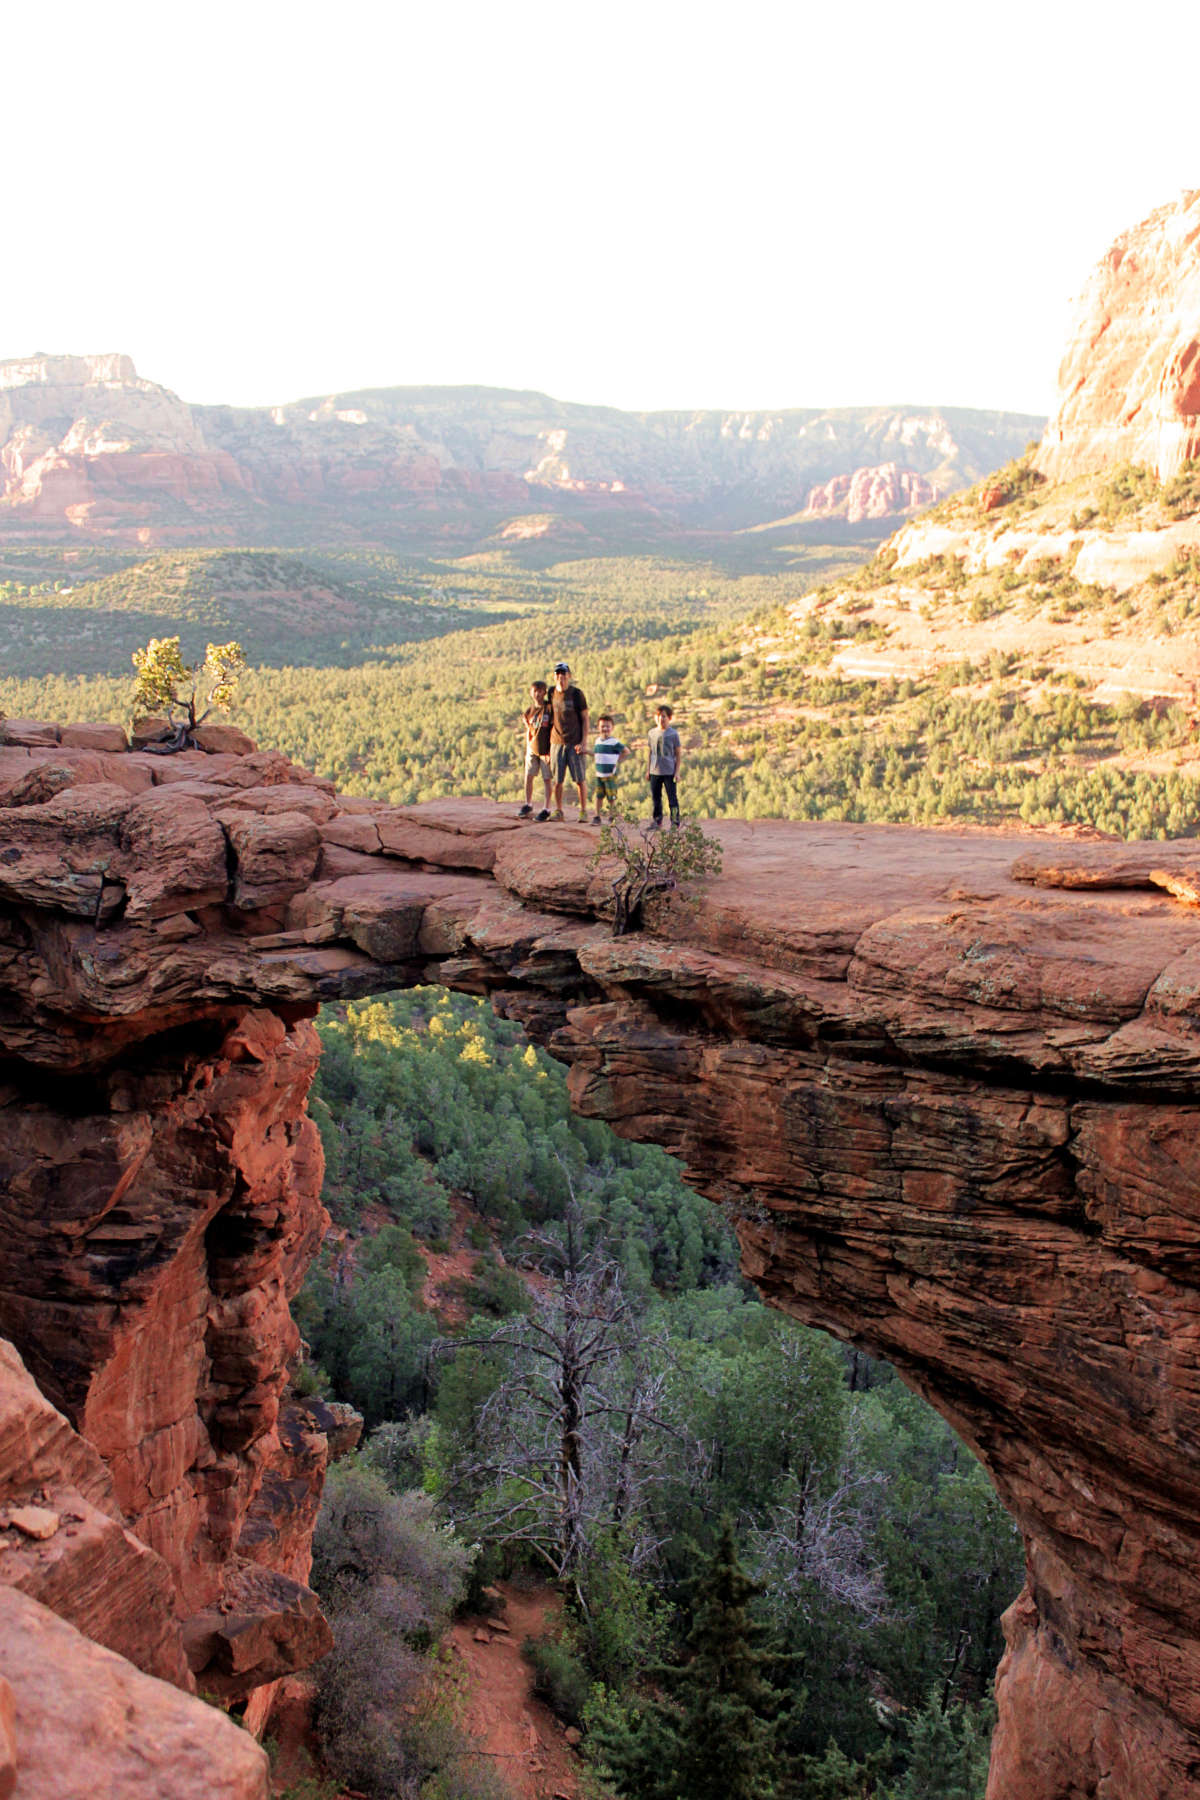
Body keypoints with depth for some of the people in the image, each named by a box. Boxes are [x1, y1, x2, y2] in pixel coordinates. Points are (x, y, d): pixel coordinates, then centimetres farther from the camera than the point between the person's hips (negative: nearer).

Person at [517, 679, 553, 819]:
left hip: (546, 750, -4)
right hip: (532, 749, 4)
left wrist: (551, 750, -13)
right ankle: (528, 805, 22)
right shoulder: (529, 710, 6)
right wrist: (527, 750, 14)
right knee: (528, 777, 4)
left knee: (546, 779, 1)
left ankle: (546, 809, 9)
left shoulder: (549, 709, -8)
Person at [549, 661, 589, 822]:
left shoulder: (577, 693, -4)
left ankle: (583, 811, 6)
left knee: (580, 779, -2)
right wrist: (549, 740, 13)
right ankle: (558, 811, 11)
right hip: (556, 742, 3)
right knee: (557, 780, 2)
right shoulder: (552, 692, 7)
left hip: (575, 742, -3)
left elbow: (585, 718, -2)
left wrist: (584, 742, -9)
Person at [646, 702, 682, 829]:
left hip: (669, 772, -4)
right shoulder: (652, 732, 8)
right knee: (655, 798, 9)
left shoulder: (673, 733, -4)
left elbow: (679, 754, -2)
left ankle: (675, 823, 2)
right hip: (655, 772, 4)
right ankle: (657, 822, 19)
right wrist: (648, 769, 13)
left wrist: (677, 772, -6)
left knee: (672, 798, -2)